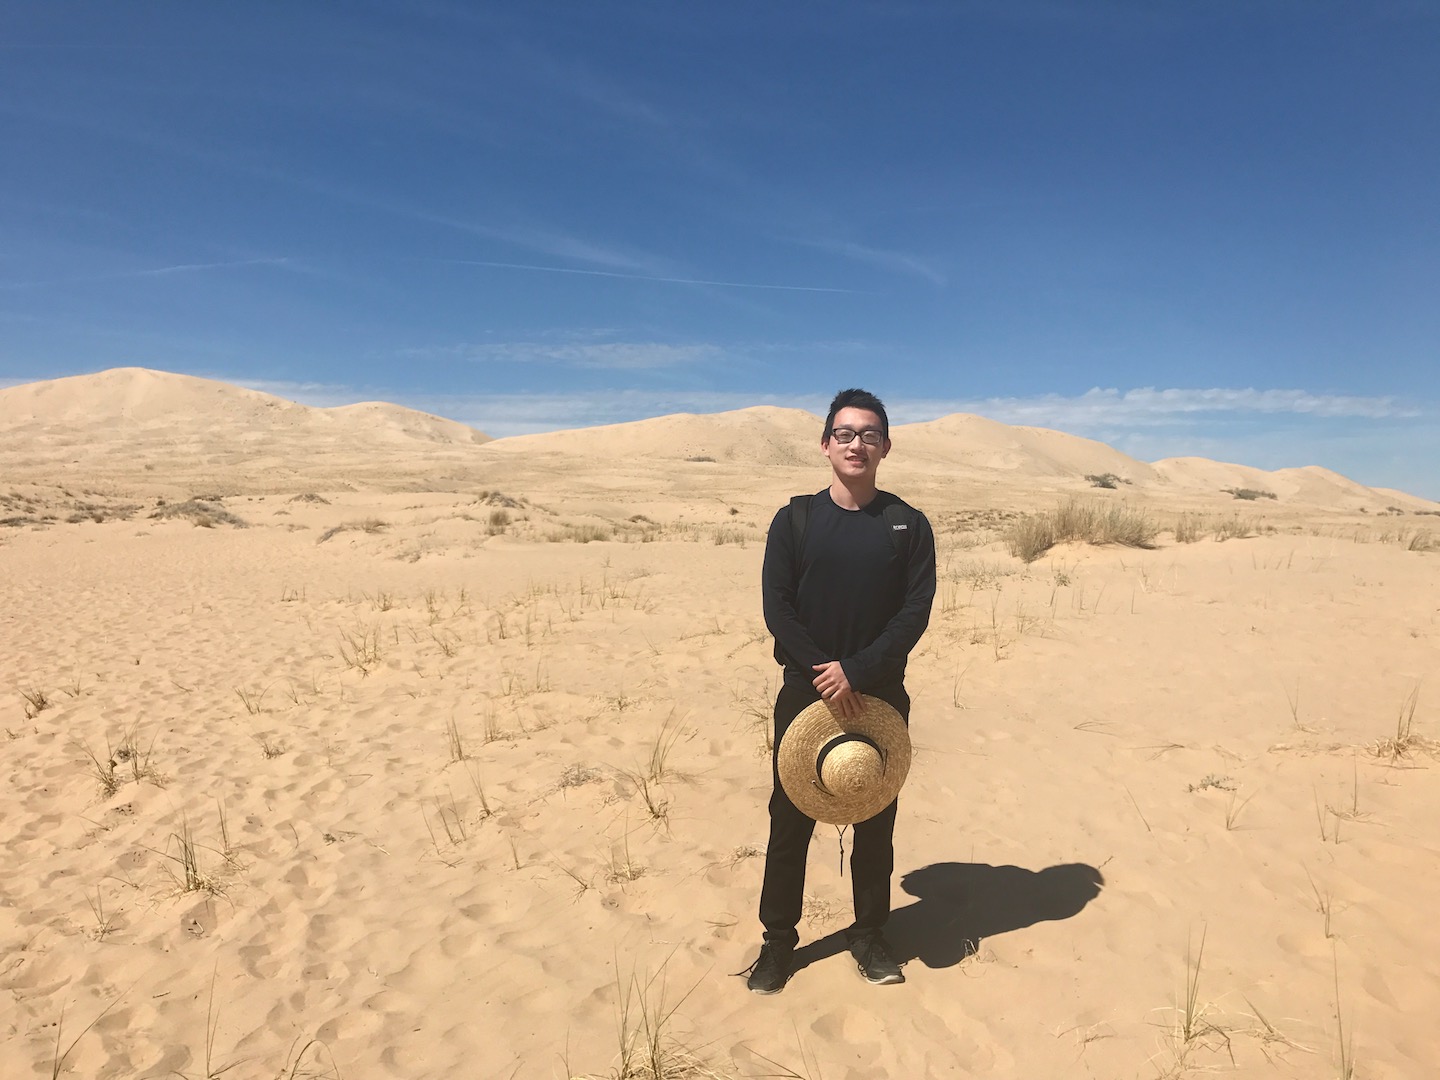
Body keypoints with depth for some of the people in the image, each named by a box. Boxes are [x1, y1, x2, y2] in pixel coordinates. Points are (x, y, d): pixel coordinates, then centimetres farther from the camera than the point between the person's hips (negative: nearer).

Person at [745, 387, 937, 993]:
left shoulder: (908, 525, 1)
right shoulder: (795, 519, 0)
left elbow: (916, 611, -7)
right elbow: (777, 608, -6)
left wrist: (856, 671, -16)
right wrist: (824, 674, -15)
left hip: (881, 695, 1)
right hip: (805, 693, 0)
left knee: (875, 819, 11)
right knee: (791, 816, 7)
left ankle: (869, 934, 30)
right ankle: (779, 939, 24)